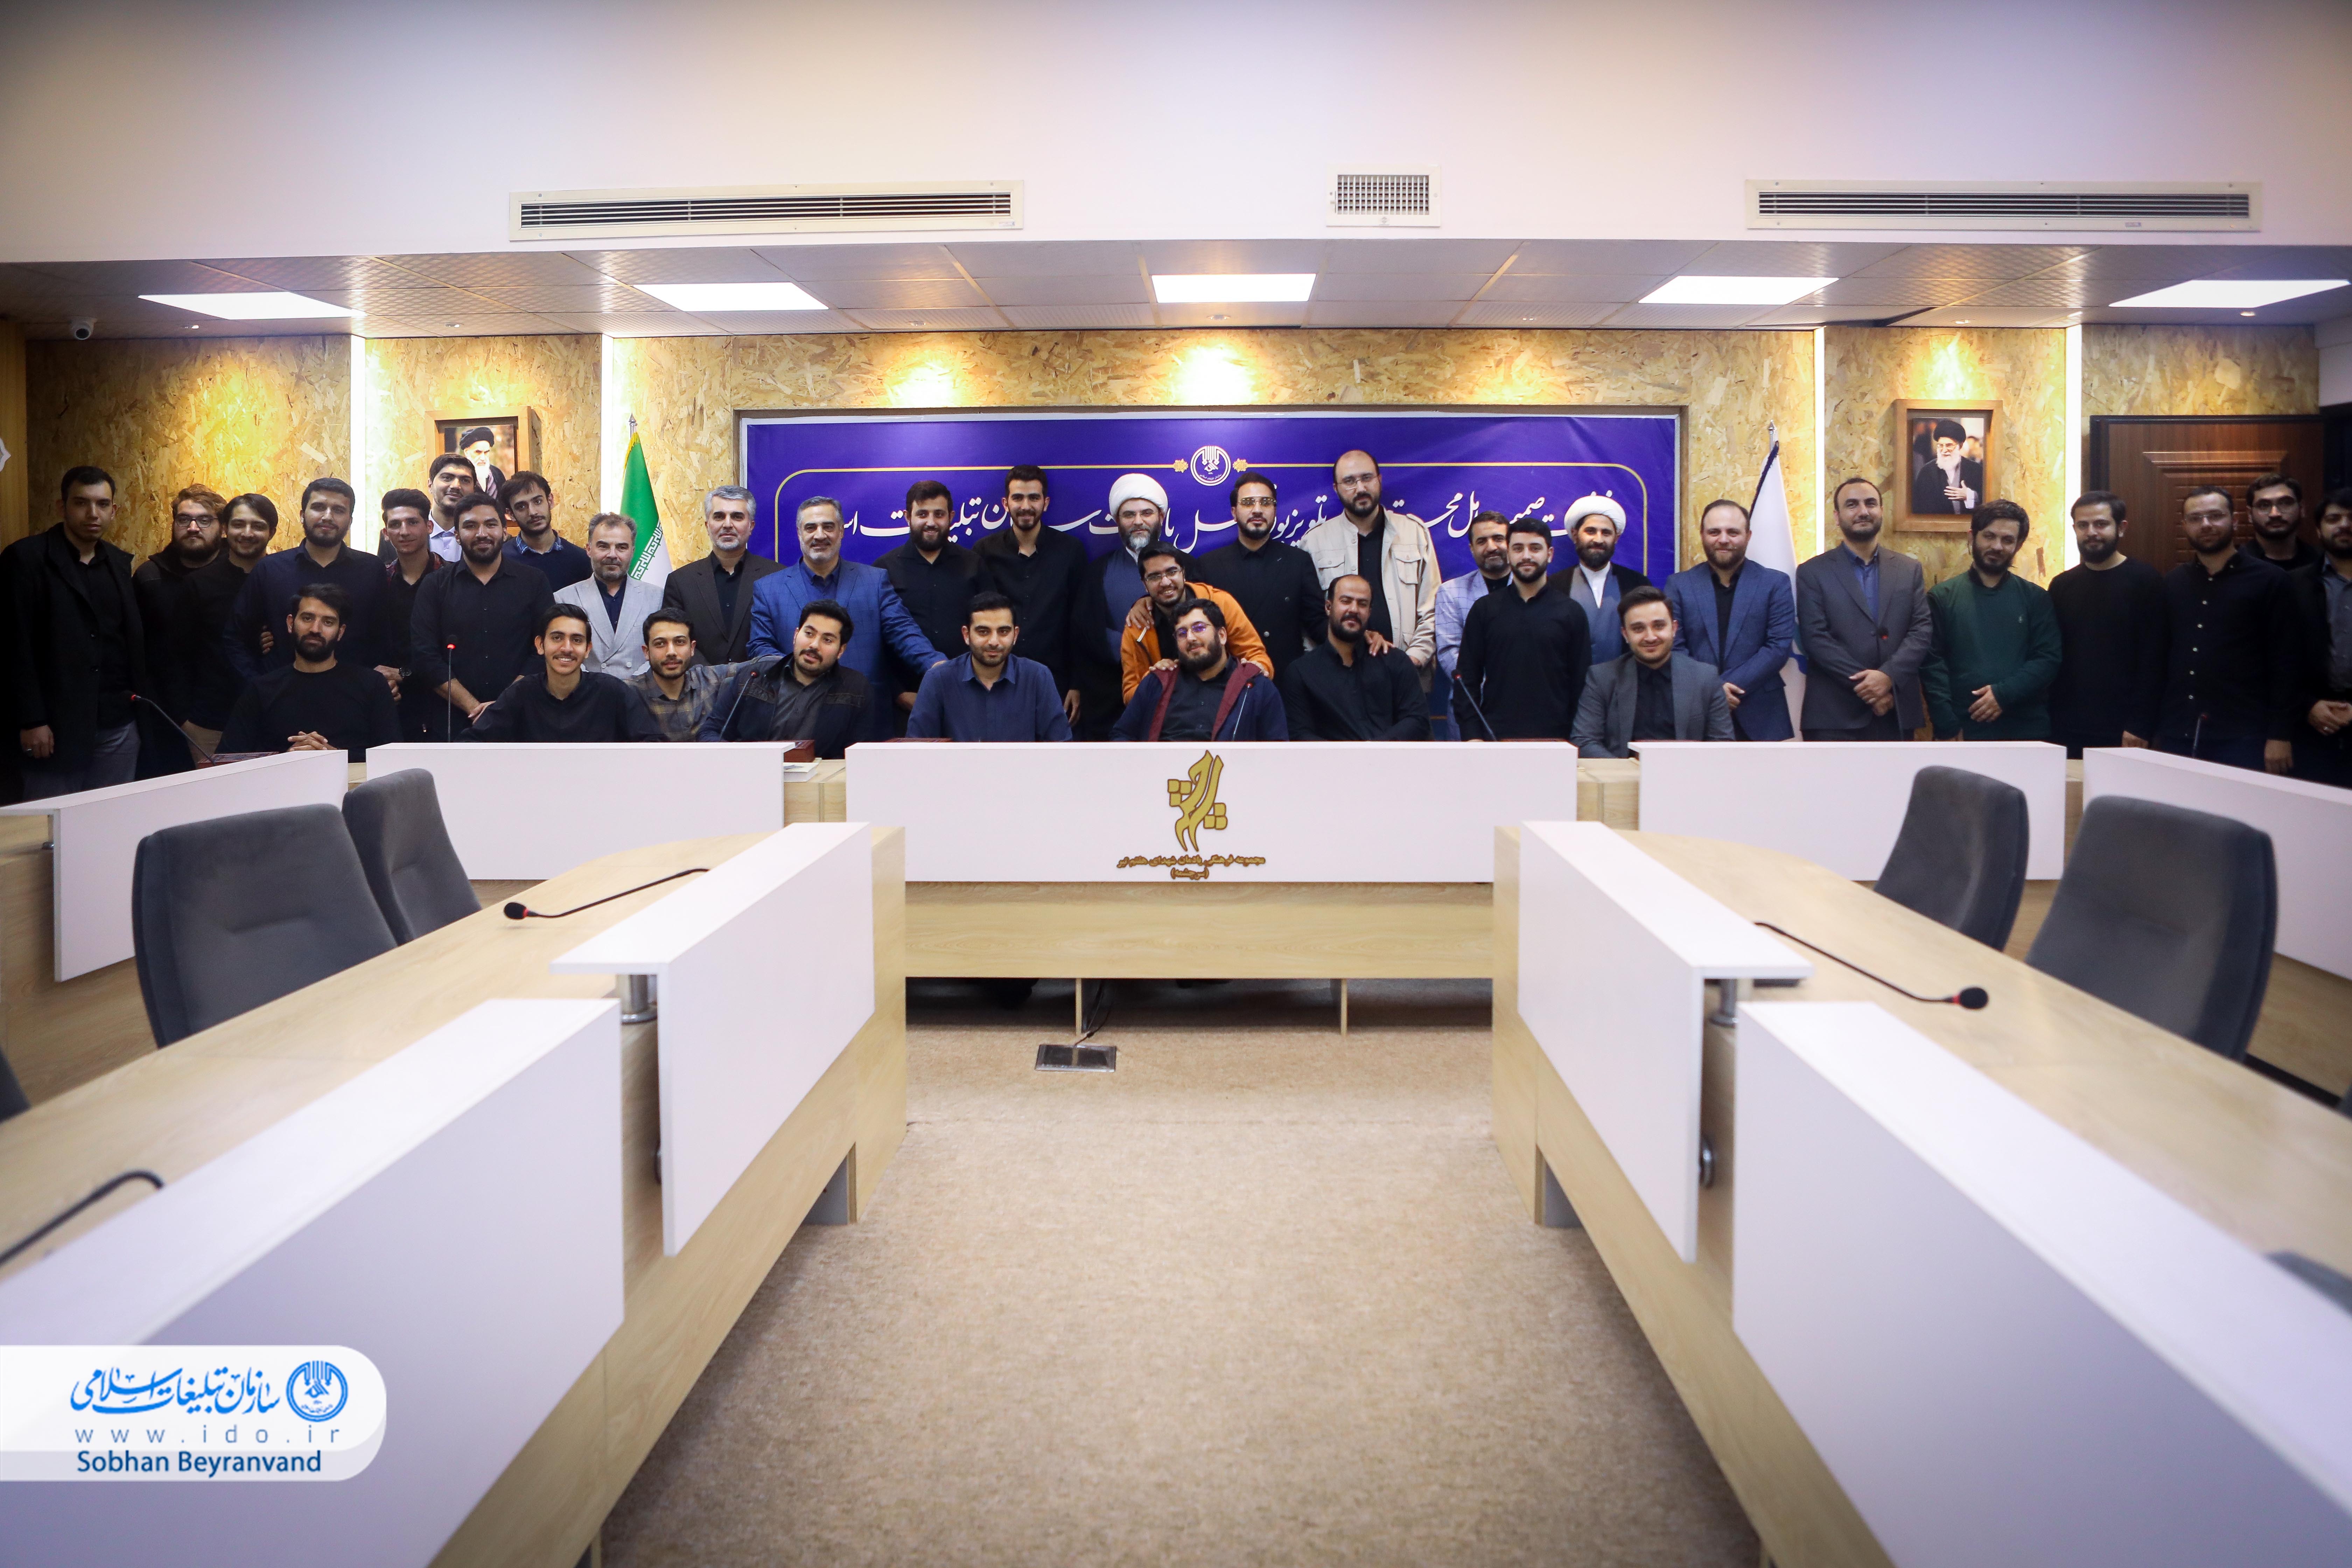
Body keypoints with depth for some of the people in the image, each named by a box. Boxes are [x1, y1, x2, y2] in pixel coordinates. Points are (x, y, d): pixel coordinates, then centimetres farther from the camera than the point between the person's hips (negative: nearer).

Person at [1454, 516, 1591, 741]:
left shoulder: (1571, 612, 7)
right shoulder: (1484, 610, 9)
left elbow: (1581, 684, 5)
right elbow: (1468, 678, 6)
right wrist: (1472, 735, -4)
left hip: (1554, 739, 0)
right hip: (1494, 738, 0)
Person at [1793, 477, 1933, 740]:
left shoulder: (1910, 570, 12)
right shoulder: (1813, 572, 1)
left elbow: (1923, 630, 3)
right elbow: (1816, 639, -7)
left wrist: (1889, 676, -15)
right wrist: (1866, 686, -14)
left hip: (1897, 712, 3)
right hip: (1836, 715, -3)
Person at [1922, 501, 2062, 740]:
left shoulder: (2036, 599, 9)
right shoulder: (1942, 597, 5)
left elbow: (2048, 659, 2)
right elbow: (1932, 664, -3)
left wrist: (2004, 694, -14)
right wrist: (1948, 729, -11)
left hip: (2027, 731, 1)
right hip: (1962, 732, -1)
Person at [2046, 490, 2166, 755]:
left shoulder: (2145, 581, -3)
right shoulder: (2062, 586, 10)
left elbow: (2152, 661, -8)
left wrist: (2140, 726, -14)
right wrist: (2049, 722, 2)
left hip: (2121, 730, -3)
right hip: (2067, 729, 4)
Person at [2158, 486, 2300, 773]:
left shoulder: (2268, 580, -1)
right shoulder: (2173, 582, 10)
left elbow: (2285, 664, -4)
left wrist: (2281, 735, -9)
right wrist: (2153, 726, 8)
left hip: (2242, 738, -3)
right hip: (2177, 737, 3)